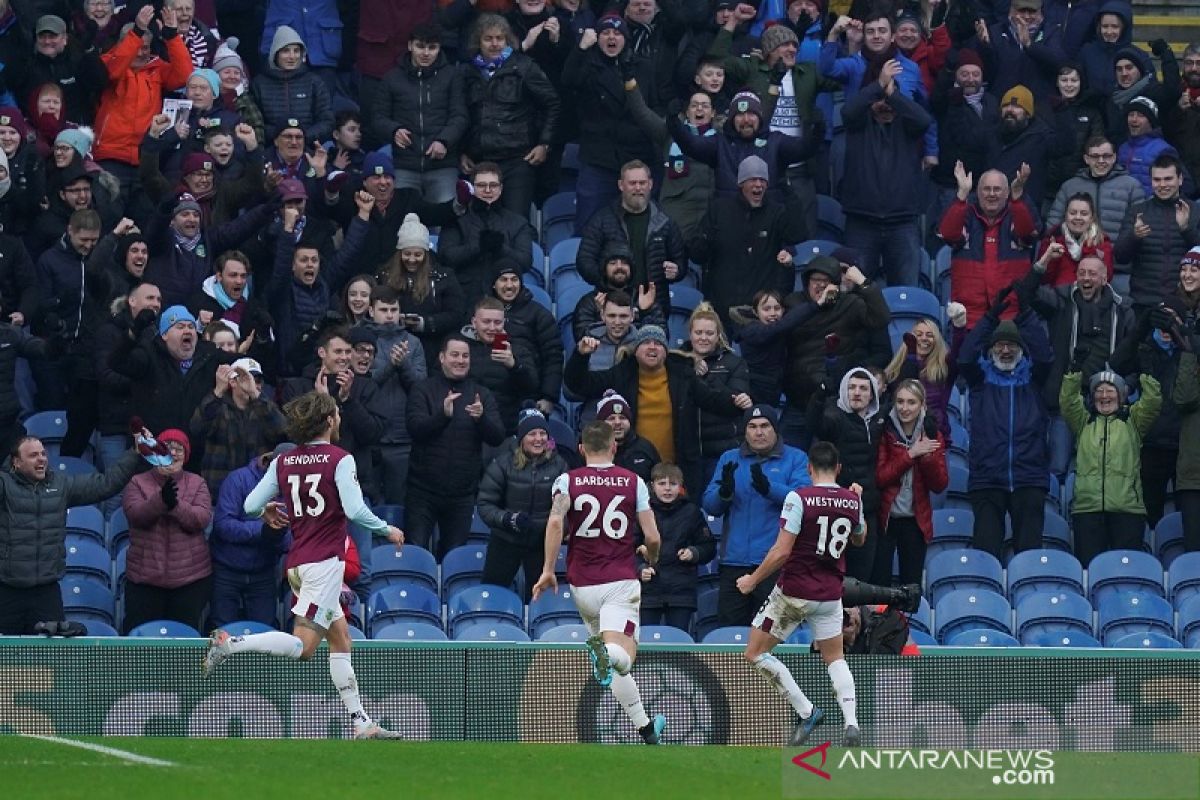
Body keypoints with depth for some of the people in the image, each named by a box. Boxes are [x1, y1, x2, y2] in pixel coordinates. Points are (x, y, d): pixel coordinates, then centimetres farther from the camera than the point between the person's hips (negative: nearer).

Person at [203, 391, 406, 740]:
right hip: (325, 561, -8)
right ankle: (230, 643, -22)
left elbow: (250, 505, 6)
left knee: (341, 639, 12)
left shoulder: (283, 462, 7)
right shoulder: (340, 460, -9)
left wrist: (267, 511, 29)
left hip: (298, 562, 8)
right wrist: (388, 530, -2)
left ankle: (361, 723, 12)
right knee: (303, 647, -11)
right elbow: (355, 510, -19)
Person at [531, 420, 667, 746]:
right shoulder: (634, 482, 4)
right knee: (623, 655, -16)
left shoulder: (567, 481, 3)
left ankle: (644, 727, 17)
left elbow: (555, 521, -16)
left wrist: (548, 569, -14)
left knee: (616, 663, 17)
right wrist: (651, 558, 22)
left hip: (583, 585, 2)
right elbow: (653, 538, 0)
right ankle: (607, 653, -52)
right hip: (621, 581, -2)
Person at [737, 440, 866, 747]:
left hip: (793, 592, -5)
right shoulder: (853, 501, 0)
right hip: (830, 593, 5)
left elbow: (782, 551, -18)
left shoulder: (799, 498, -15)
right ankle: (851, 723, -3)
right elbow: (859, 540, 21)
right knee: (835, 659, 19)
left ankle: (806, 711, 1)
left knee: (756, 653, 8)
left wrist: (753, 580, -6)